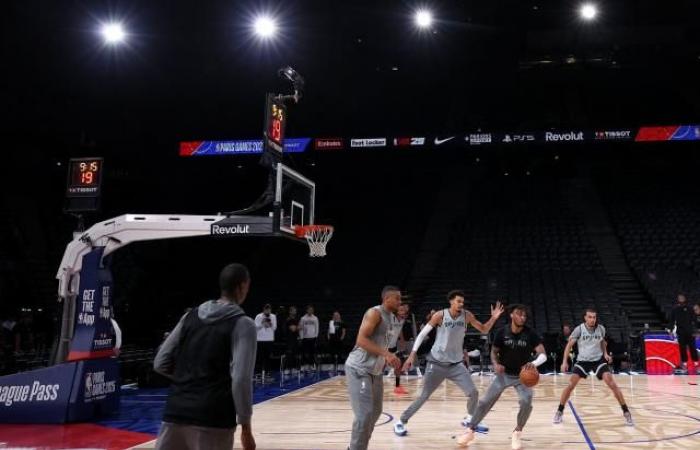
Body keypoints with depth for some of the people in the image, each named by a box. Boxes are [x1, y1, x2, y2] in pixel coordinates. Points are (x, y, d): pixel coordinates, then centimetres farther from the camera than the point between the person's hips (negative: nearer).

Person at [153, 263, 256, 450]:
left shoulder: (191, 316, 11)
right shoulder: (242, 324, -5)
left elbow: (161, 364, 11)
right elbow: (241, 379, -14)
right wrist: (246, 426, -8)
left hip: (176, 413, 5)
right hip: (213, 419, -5)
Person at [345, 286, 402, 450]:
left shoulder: (391, 317, 13)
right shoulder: (375, 313, -15)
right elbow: (361, 339, -26)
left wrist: (389, 360, 12)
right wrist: (387, 354, -31)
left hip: (376, 370, 10)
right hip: (359, 369, -10)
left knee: (375, 412, 16)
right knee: (365, 414, -14)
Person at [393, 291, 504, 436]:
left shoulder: (466, 316, -3)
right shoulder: (440, 315, -13)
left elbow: (484, 330, 6)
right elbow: (422, 334, -8)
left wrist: (493, 318, -13)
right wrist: (412, 354, -13)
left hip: (456, 364, 4)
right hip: (437, 363, -4)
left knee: (473, 393, -2)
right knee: (424, 396, -1)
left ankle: (469, 420, 24)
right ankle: (400, 422, 13)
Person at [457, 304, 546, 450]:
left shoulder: (530, 334, -17)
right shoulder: (502, 332, -14)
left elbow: (543, 355, -24)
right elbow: (494, 351, -2)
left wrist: (534, 363, -46)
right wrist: (496, 364, -23)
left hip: (523, 375, -1)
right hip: (504, 374, 1)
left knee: (526, 402, -21)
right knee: (485, 402, -1)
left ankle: (517, 434, 4)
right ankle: (470, 431, 16)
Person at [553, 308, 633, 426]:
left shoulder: (601, 329, -7)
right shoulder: (579, 329, -15)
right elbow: (569, 345, -7)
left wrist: (605, 354, -1)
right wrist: (565, 362, -14)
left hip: (598, 359, 1)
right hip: (582, 360, -1)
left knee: (612, 384, -14)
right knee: (570, 385, -10)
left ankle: (626, 412, -1)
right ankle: (559, 412, 6)